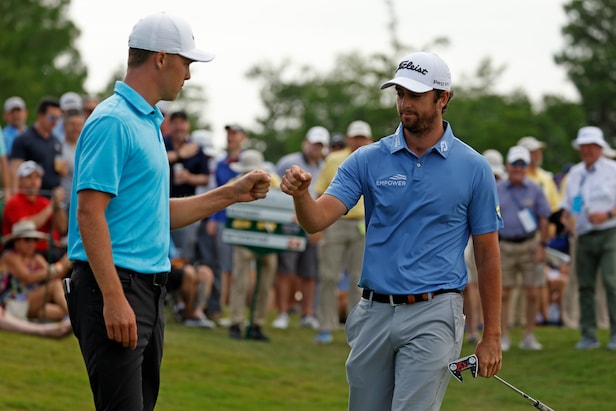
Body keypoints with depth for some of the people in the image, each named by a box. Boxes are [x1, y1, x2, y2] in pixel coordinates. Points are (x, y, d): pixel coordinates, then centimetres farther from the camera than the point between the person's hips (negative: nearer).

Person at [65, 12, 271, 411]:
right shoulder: (113, 121, -13)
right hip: (115, 287, -10)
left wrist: (233, 194, 19)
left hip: (150, 287, 10)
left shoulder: (149, 123, 18)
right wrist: (114, 298, -24)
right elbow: (89, 213, -19)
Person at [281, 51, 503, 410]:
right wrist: (300, 194, -31)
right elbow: (318, 219, -7)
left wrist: (492, 335, 2)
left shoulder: (474, 168, 0)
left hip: (432, 315, -3)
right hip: (374, 313, 3)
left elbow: (488, 253, 4)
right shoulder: (368, 160, 4)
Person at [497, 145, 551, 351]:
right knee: (503, 293, 0)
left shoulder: (535, 190, 4)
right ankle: (504, 336, 8)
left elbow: (543, 220, 4)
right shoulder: (496, 190, 4)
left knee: (532, 293, -1)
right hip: (504, 247, 0)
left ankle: (528, 336, 10)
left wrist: (542, 246, -4)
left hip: (529, 246, 0)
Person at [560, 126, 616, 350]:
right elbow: (568, 204, 21)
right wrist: (566, 217, 1)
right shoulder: (574, 173, 17)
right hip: (583, 237, 5)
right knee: (585, 285, 4)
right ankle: (588, 335, 9)